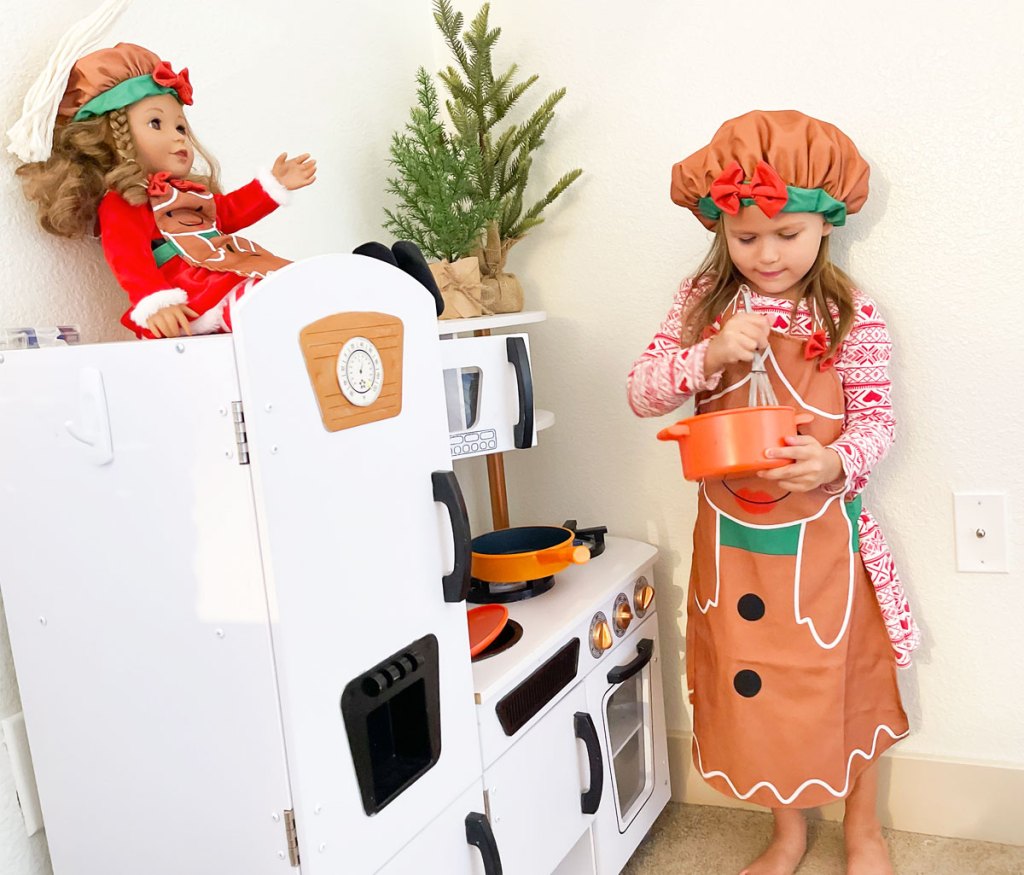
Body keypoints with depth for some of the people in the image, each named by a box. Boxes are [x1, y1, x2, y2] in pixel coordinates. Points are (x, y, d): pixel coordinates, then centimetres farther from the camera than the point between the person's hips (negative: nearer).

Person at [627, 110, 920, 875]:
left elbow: (876, 418, -7)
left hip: (820, 531, -2)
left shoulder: (851, 314, -9)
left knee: (844, 677, 15)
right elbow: (641, 392, -6)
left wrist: (837, 464, -28)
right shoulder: (704, 300, -3)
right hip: (730, 533, 2)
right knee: (753, 683, 15)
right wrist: (708, 355, -23)